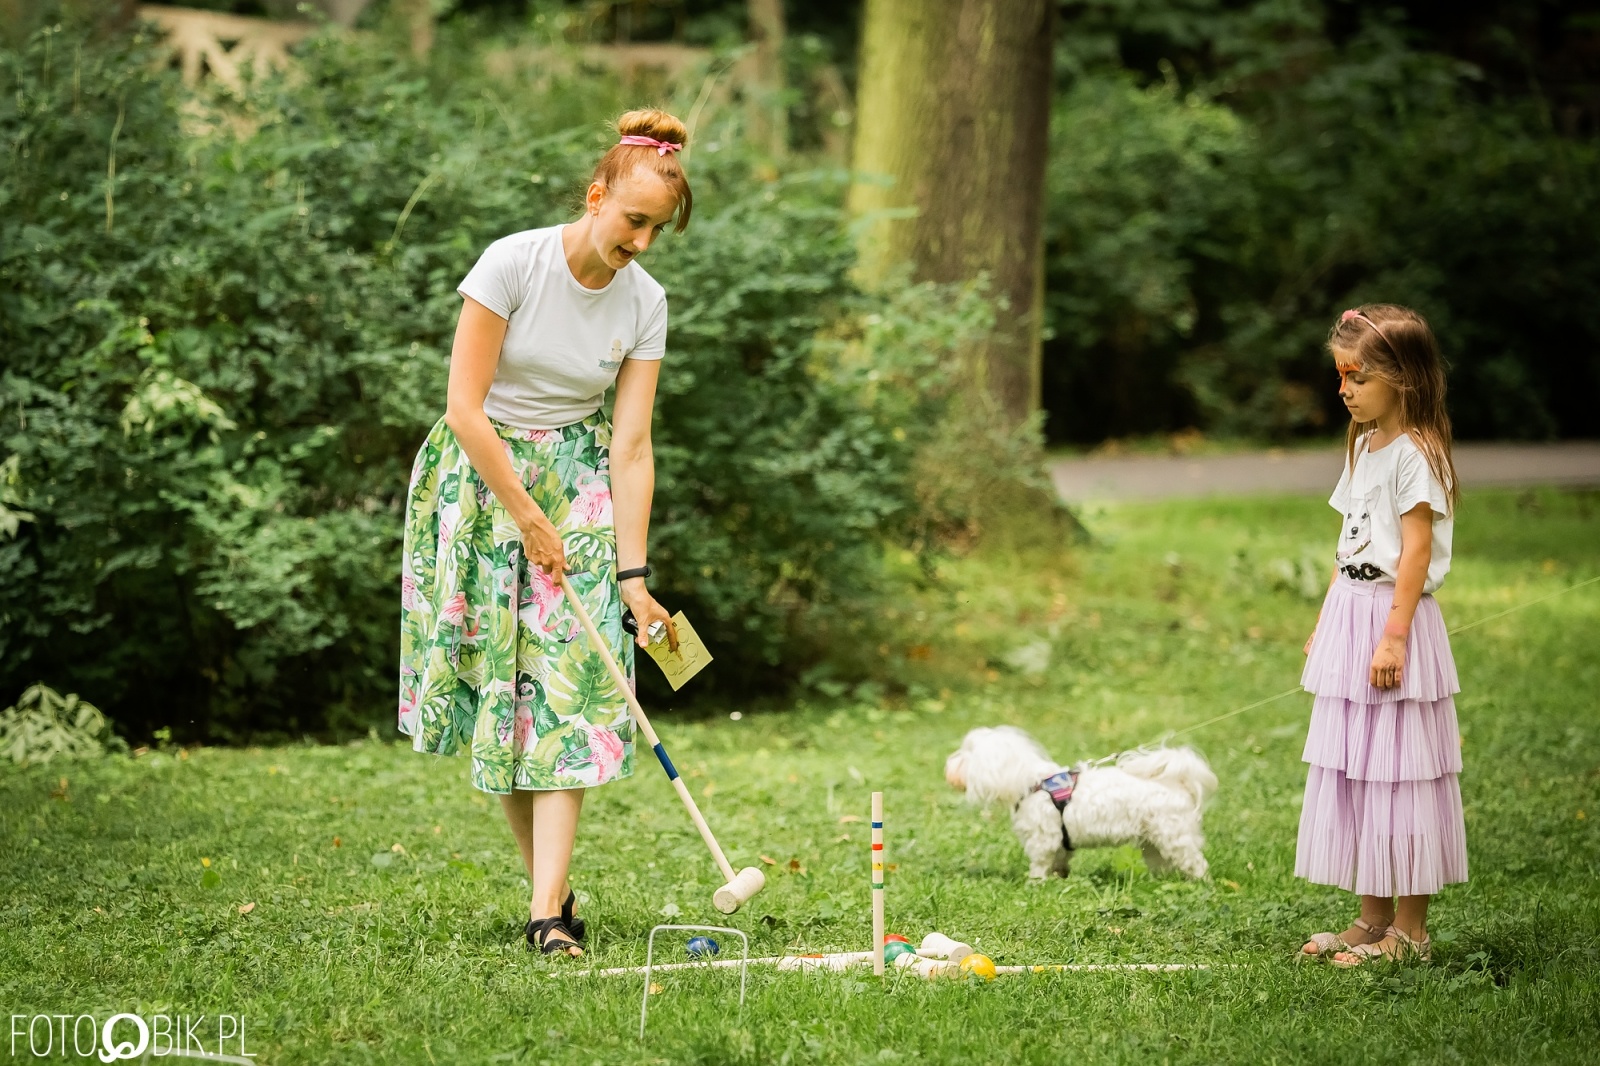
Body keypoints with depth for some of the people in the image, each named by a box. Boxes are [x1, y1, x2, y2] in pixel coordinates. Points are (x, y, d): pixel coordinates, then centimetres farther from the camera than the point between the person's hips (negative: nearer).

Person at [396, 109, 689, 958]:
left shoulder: (644, 303, -6)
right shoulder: (514, 262, -18)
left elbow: (630, 444, -7)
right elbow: (464, 407, -17)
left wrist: (632, 572, -14)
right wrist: (528, 519, -15)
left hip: (578, 483, 2)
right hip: (481, 474, -2)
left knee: (569, 686, -11)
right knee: (496, 685, -3)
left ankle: (548, 911, -17)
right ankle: (551, 881, 10)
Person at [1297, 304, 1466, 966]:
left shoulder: (1415, 452, -13)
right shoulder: (1364, 447, 14)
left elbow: (1416, 551, -17)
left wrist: (1393, 636, -22)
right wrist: (1326, 623, 18)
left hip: (1393, 617, -9)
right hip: (1350, 616, 9)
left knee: (1397, 773, -4)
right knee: (1353, 772, 11)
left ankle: (1409, 930, 3)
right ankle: (1374, 918, 19)